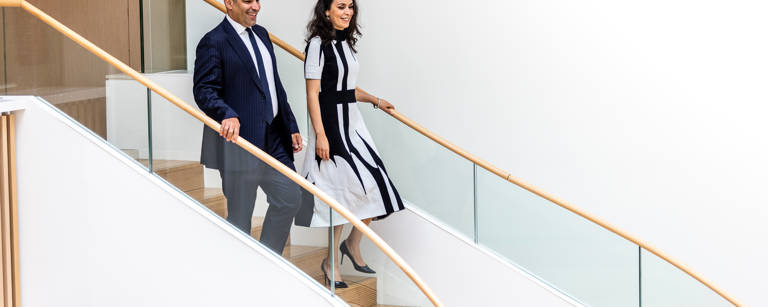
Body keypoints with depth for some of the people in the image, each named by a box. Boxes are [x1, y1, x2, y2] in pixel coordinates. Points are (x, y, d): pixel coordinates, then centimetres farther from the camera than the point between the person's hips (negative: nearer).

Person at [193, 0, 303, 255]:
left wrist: (291, 126, 18)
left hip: (273, 138, 8)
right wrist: (228, 115, -35)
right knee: (239, 214, 1)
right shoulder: (214, 42, -11)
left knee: (289, 199, 8)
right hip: (239, 140, -8)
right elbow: (204, 90, -18)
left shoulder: (261, 34, 15)